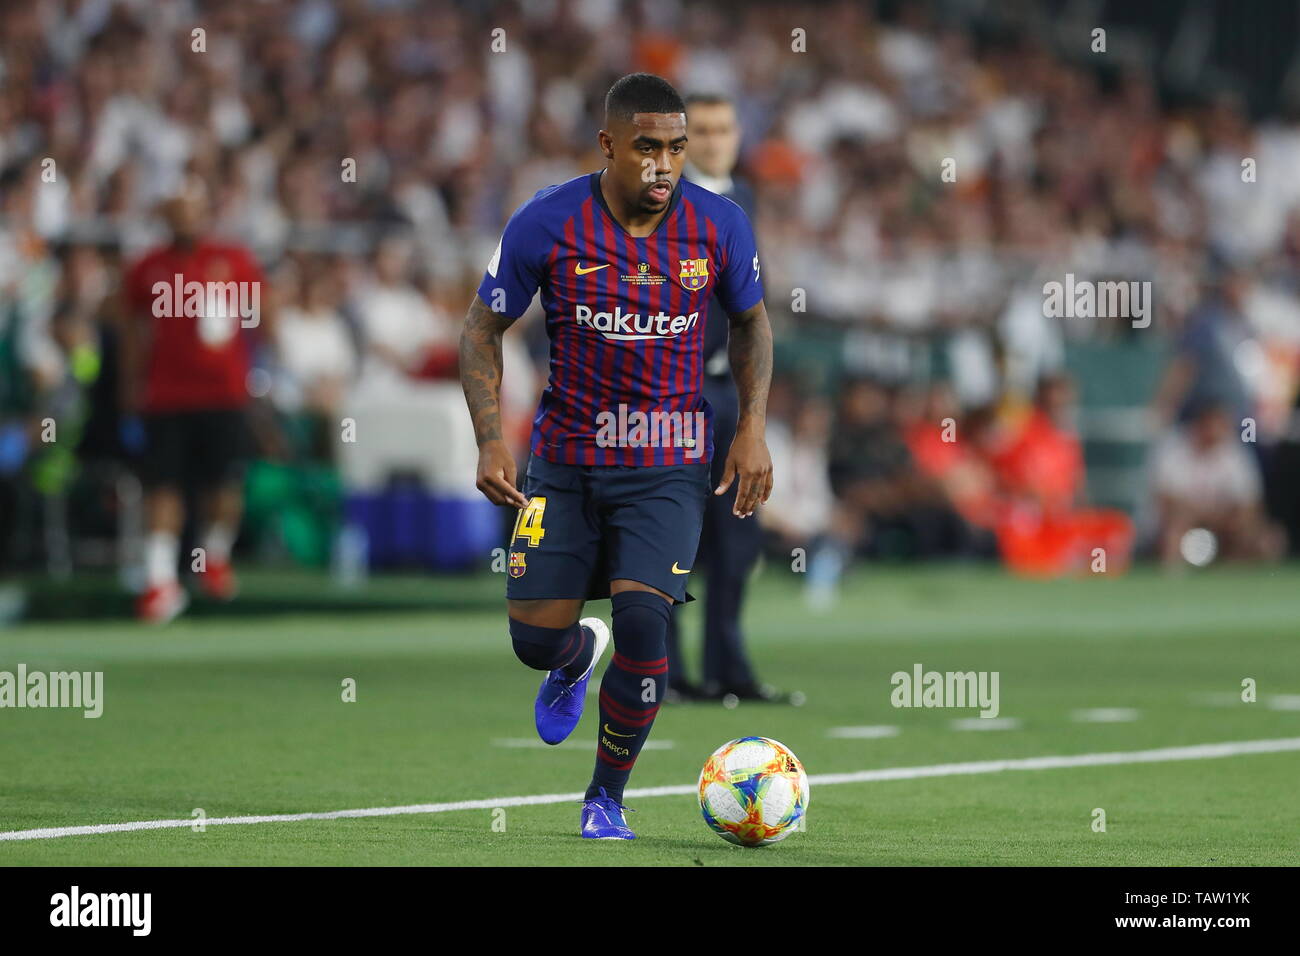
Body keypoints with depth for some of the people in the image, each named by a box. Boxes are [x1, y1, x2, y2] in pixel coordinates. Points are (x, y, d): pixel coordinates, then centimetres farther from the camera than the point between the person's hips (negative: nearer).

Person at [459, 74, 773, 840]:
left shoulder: (720, 225, -8)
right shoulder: (547, 224, -13)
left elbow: (752, 323, 10)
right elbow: (484, 330, -1)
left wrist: (753, 428, -2)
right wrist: (490, 440, -11)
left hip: (669, 465, 0)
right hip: (566, 458, 0)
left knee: (643, 620, -18)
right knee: (535, 639, 2)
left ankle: (607, 799, 5)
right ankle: (579, 658, 44)